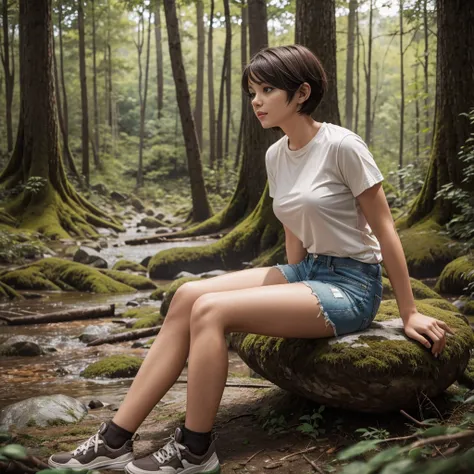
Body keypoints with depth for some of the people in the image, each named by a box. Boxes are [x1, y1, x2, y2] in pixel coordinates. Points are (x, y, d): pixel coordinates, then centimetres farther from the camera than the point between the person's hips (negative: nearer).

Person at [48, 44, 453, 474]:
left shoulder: (342, 146, -16)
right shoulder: (275, 156, 6)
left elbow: (385, 230, -12)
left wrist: (409, 313, -8)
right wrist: (293, 291, 19)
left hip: (352, 284, -7)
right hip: (307, 272, 7)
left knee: (211, 310, -24)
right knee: (188, 296, -12)